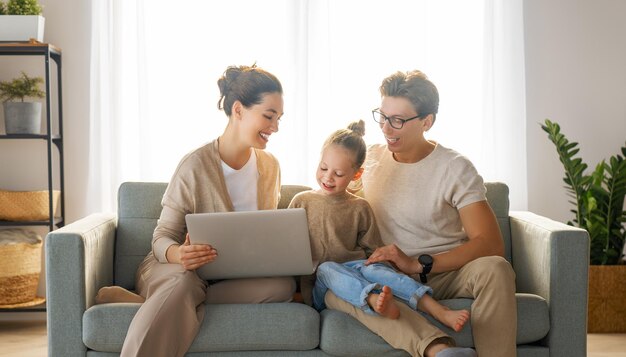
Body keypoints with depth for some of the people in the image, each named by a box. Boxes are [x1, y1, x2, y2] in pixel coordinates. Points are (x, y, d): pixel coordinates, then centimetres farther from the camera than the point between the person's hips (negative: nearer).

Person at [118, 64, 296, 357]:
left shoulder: (269, 166, 5)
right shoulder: (195, 166, -14)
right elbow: (163, 236, -11)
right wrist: (177, 254, -36)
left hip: (238, 273, 5)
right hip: (175, 268, -5)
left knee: (283, 284, -29)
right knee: (182, 282, -42)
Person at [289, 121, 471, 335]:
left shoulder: (359, 208, 14)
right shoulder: (301, 202, 12)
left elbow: (373, 250, 15)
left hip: (354, 268, 1)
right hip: (315, 281, -1)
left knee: (373, 269, -32)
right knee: (327, 268, -35)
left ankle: (440, 311, -49)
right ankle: (374, 301, -65)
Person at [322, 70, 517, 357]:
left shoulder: (455, 169, -4)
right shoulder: (369, 158, 11)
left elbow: (491, 244, -15)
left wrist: (418, 264, -23)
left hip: (446, 272, -2)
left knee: (494, 268, -36)